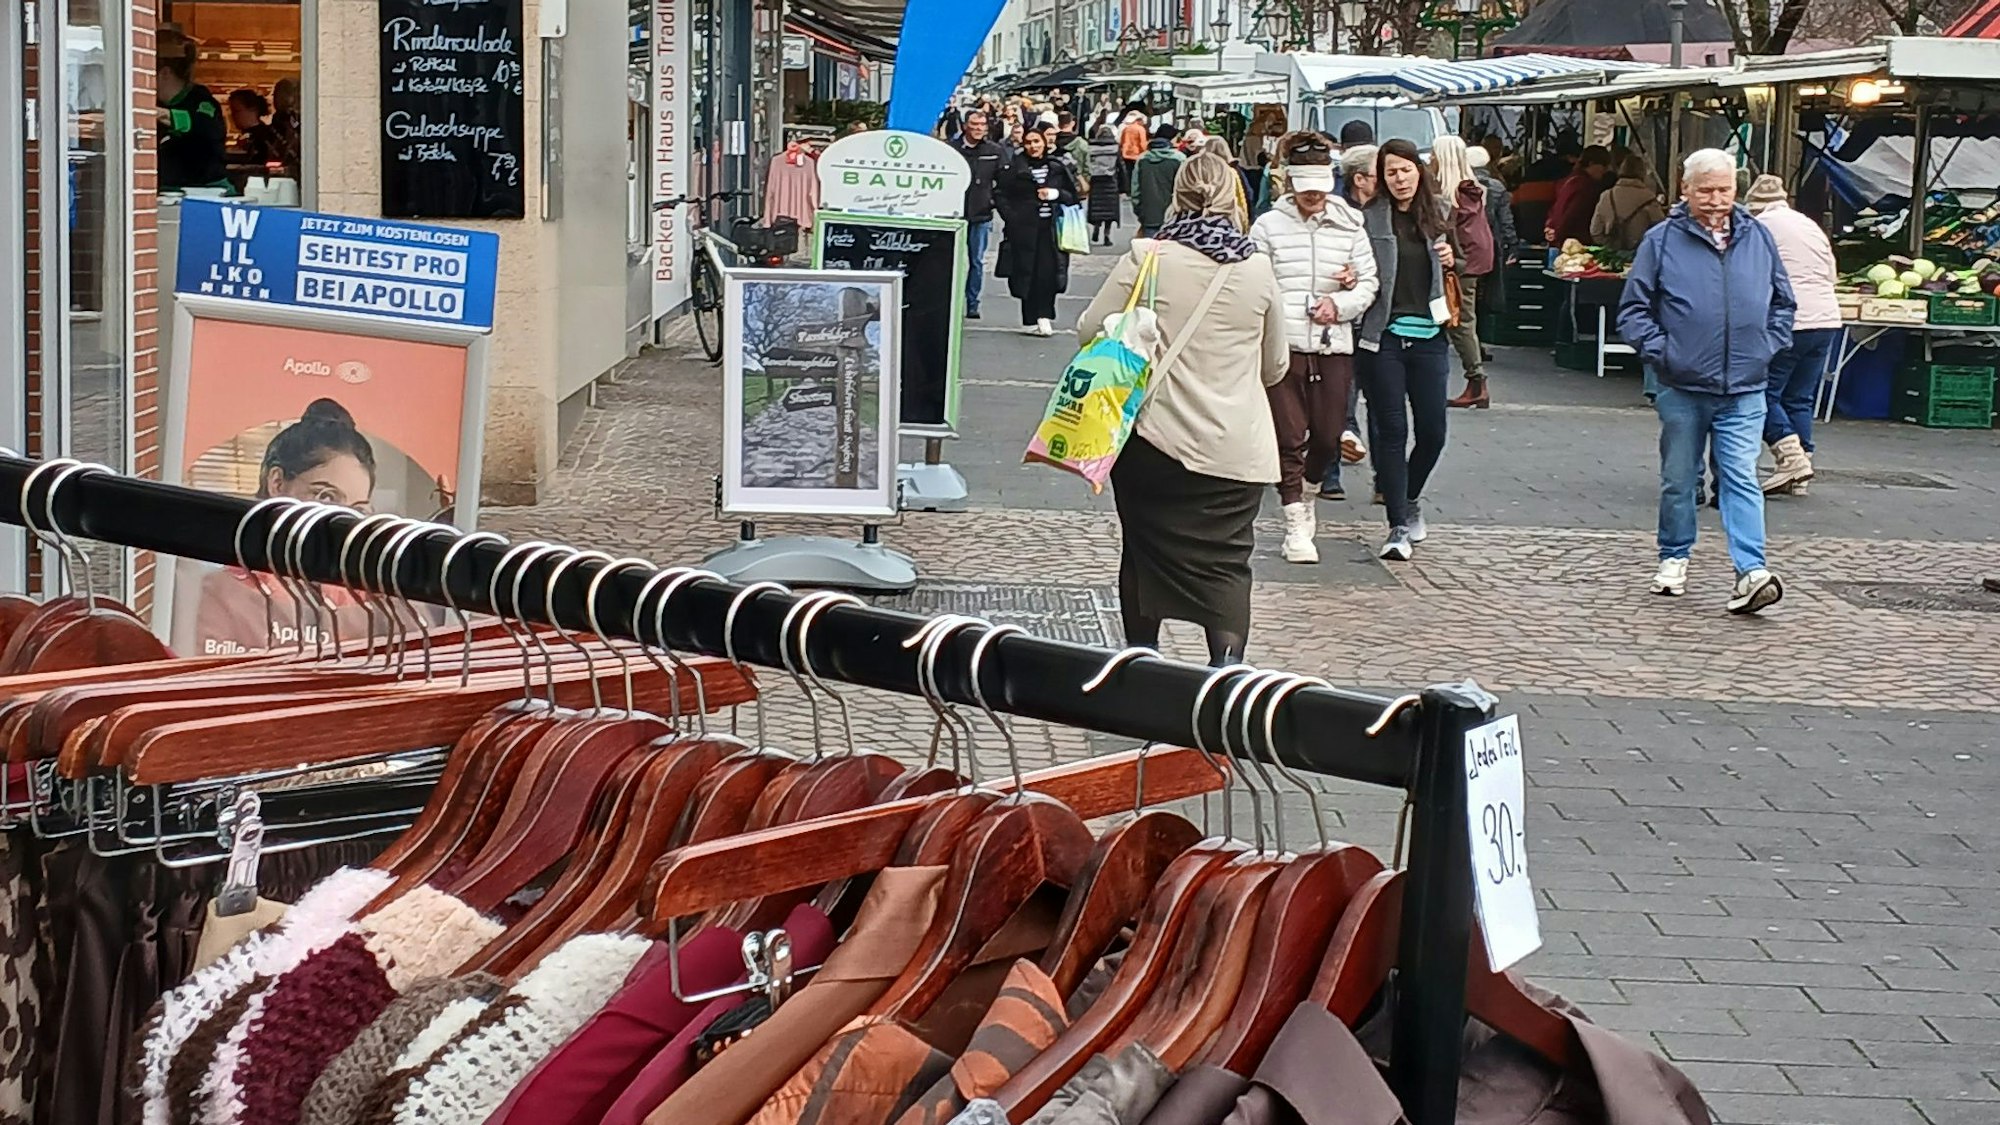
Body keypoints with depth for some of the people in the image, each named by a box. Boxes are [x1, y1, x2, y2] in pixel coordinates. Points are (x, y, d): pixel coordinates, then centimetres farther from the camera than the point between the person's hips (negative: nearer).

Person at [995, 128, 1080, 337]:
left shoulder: (1058, 167, 8)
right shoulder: (1015, 168, 2)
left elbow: (1073, 194, 11)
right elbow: (1001, 194, 2)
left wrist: (1056, 194, -7)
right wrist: (1011, 217, -8)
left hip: (1051, 228, 1)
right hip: (1025, 229, -1)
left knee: (1048, 271, -9)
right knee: (1027, 272, -1)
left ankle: (1044, 315, 1)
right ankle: (1031, 320, 6)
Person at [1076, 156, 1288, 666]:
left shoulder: (1147, 256, -7)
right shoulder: (1259, 267, 2)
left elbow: (1090, 331, -3)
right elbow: (1276, 365, 13)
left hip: (1155, 436, -1)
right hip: (1237, 446, 1)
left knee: (1144, 549, 15)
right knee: (1226, 560, 2)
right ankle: (1227, 660, -19)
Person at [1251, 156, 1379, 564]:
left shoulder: (1350, 226, 9)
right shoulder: (1268, 226, 3)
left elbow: (1369, 283, 11)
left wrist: (1339, 304, -7)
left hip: (1334, 345, 2)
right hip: (1283, 344, -2)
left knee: (1329, 436, 5)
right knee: (1289, 435, -4)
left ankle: (1302, 491, 35)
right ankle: (1296, 525, 2)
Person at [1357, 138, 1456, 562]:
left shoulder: (1436, 214, 9)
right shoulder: (1369, 218, -3)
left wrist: (1450, 261, 1)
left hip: (1428, 336, 3)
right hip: (1384, 336, -3)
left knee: (1432, 431, 5)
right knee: (1392, 430, -2)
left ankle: (1410, 498, 32)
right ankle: (1398, 526, 4)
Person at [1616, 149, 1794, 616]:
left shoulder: (1758, 237, 6)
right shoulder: (1662, 240, -3)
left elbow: (1783, 303, 17)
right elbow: (1633, 309, 0)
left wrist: (1767, 348, 5)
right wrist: (1660, 351, -10)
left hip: (1744, 389, 1)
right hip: (1682, 388, -1)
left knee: (1741, 479, -8)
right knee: (1678, 480, 12)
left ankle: (1751, 572, -15)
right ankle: (1674, 559, 28)